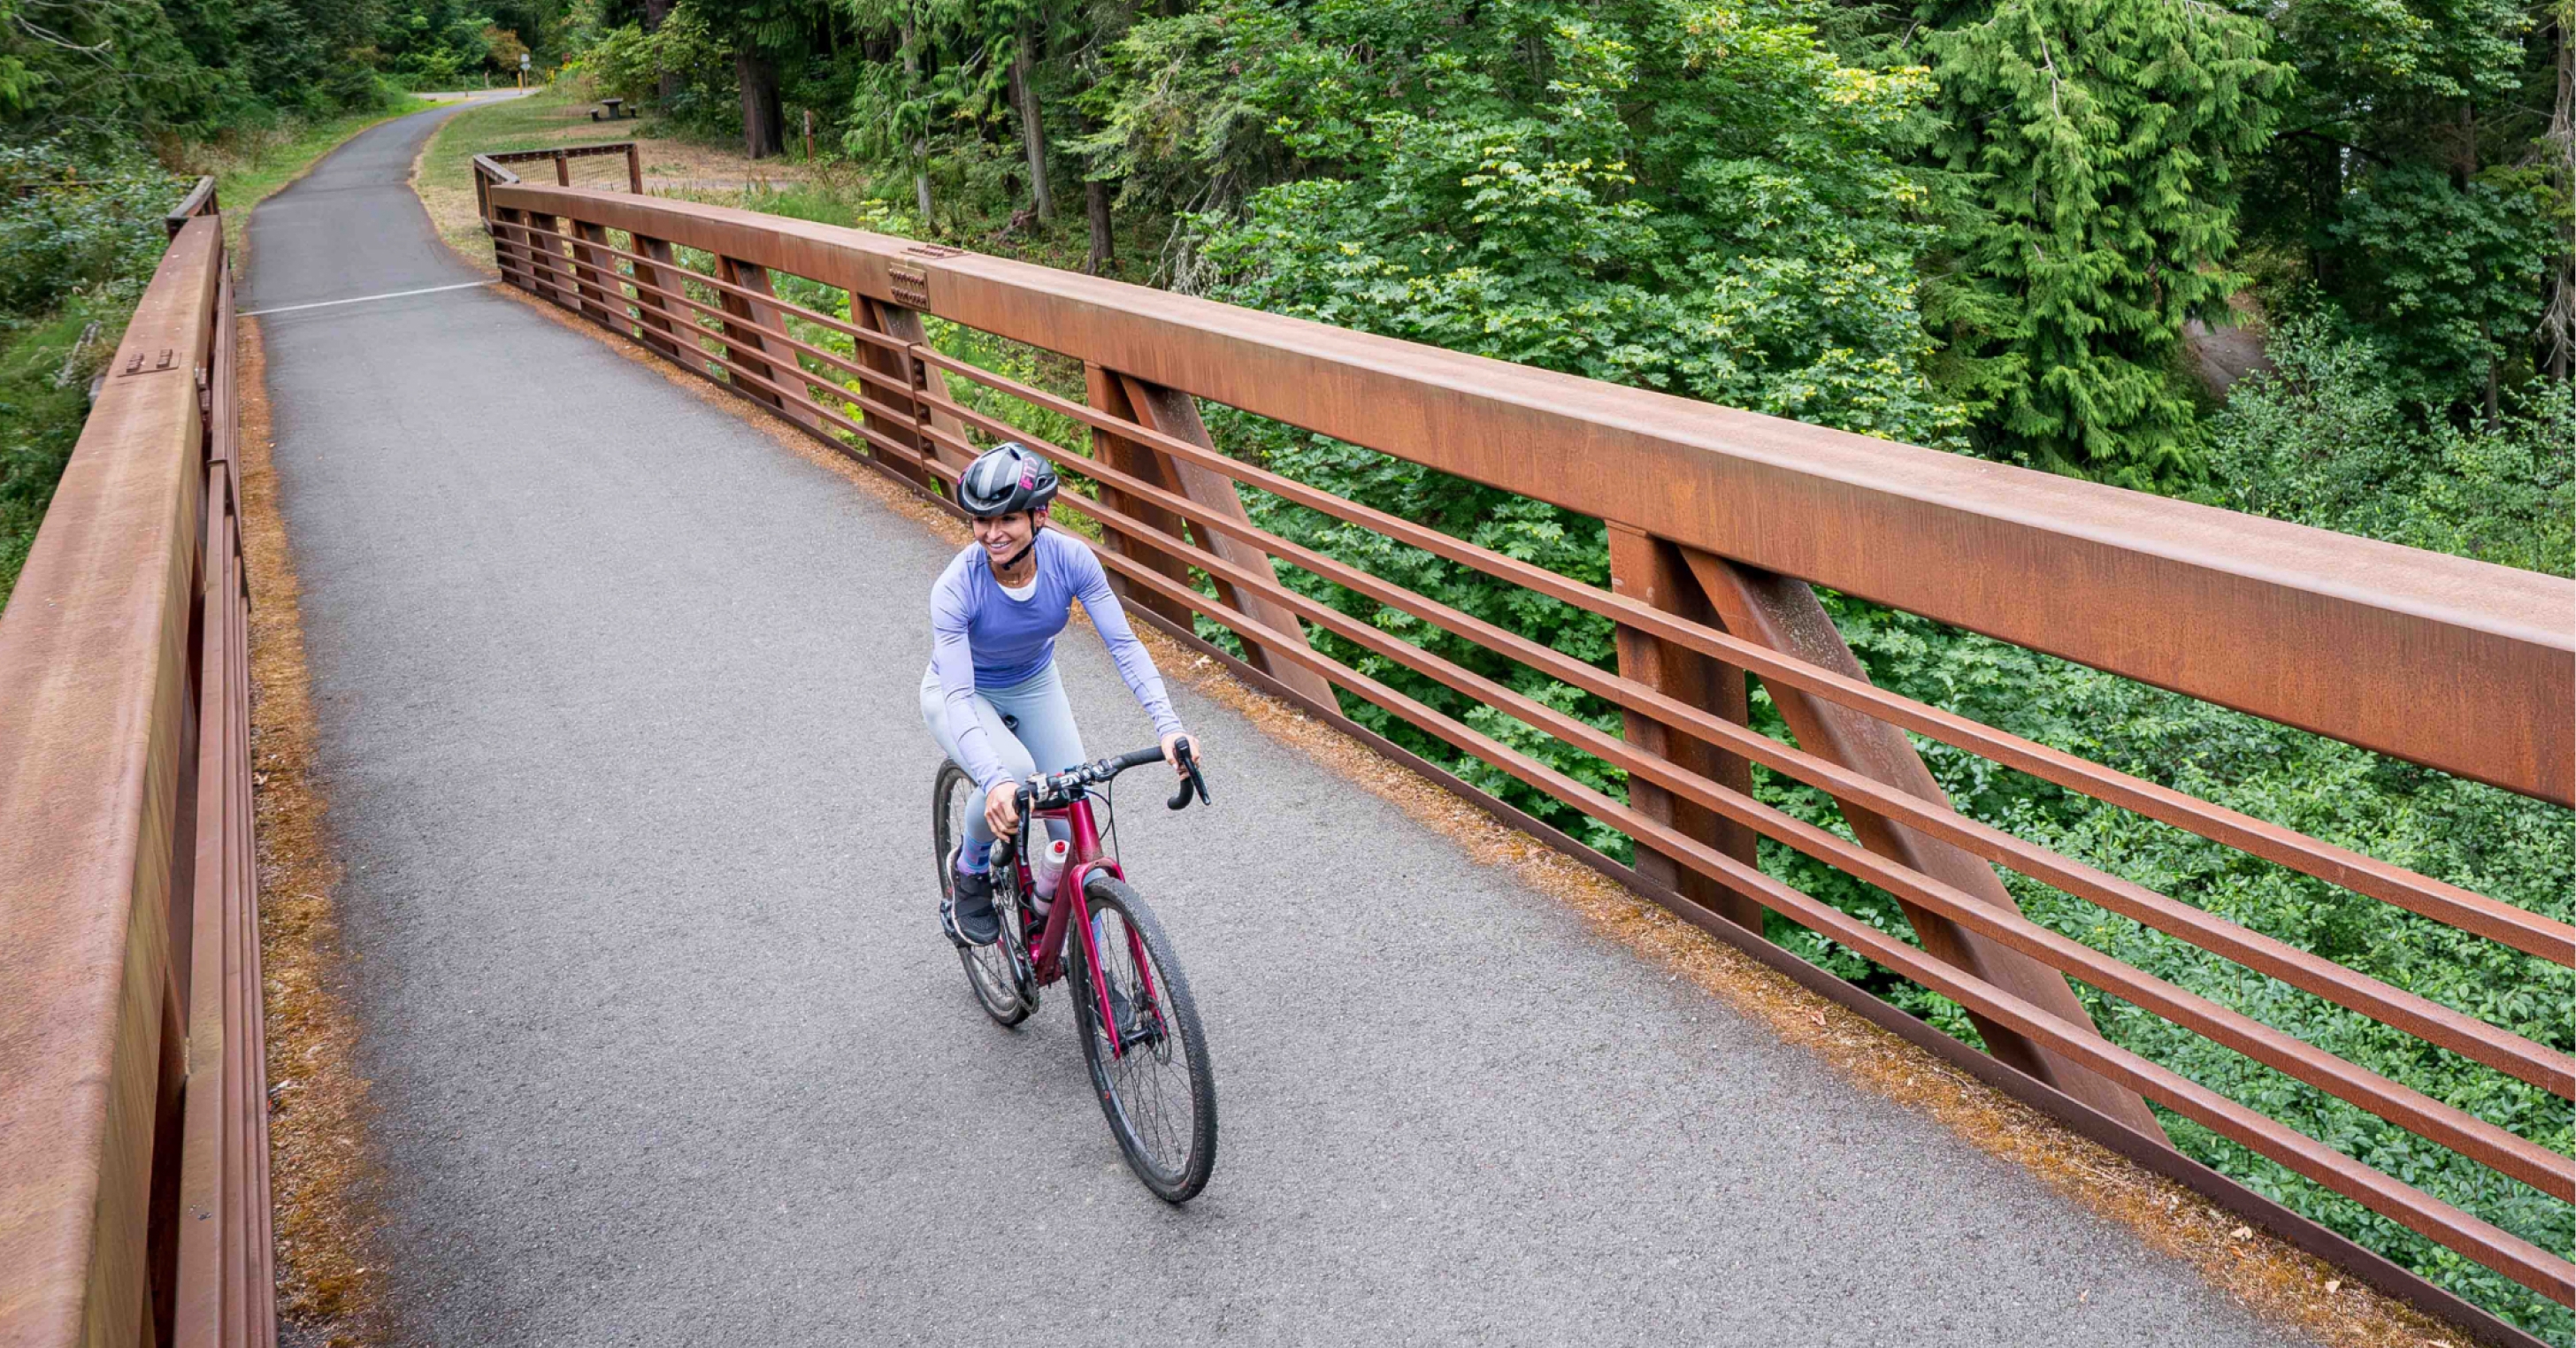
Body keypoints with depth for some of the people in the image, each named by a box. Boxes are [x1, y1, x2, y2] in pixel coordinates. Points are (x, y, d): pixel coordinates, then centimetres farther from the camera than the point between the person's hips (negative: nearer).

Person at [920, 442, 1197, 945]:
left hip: (1035, 687, 3)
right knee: (1015, 774, -34)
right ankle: (971, 868, 0)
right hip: (958, 695, -3)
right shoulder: (956, 588, -33)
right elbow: (959, 699, -38)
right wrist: (994, 781, -53)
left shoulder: (1070, 559, -25)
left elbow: (1124, 644, -23)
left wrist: (1168, 725, -37)